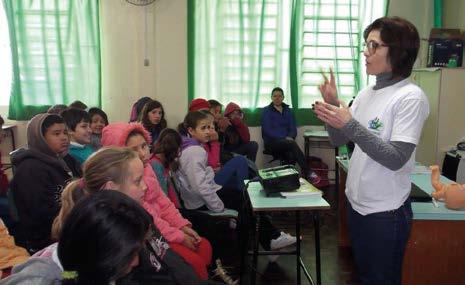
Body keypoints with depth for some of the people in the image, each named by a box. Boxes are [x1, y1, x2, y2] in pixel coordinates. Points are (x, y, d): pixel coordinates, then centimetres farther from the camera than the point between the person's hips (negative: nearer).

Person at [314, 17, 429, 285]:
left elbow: (395, 159, -22)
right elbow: (339, 140, 8)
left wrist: (350, 124, -27)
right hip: (356, 203, 7)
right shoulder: (367, 92, 5)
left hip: (386, 212, -6)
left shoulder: (410, 97, -16)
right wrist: (332, 105, -8)